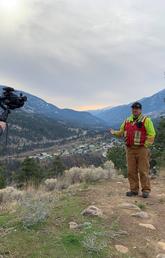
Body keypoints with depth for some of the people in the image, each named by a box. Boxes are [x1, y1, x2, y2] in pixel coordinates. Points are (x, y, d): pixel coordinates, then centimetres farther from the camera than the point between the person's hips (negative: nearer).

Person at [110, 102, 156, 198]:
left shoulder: (146, 120, -2)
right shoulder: (127, 121, 14)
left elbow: (151, 134, -6)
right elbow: (121, 132, 20)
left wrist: (145, 145, -12)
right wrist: (114, 133, 1)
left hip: (142, 149, -5)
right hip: (130, 149, 5)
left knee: (143, 171, -1)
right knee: (131, 171, 8)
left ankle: (146, 190, 12)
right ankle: (134, 190, 20)